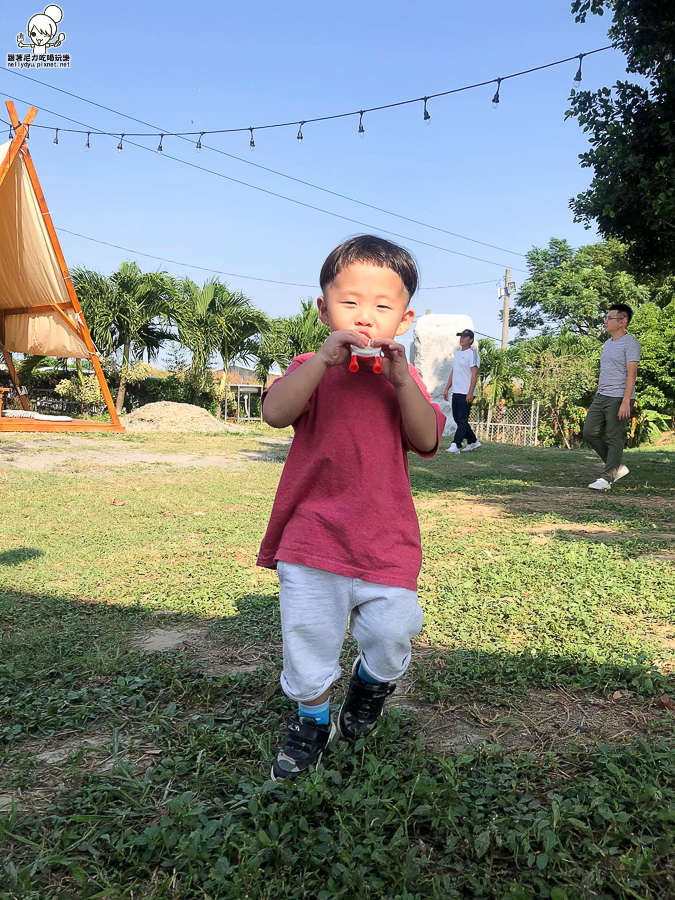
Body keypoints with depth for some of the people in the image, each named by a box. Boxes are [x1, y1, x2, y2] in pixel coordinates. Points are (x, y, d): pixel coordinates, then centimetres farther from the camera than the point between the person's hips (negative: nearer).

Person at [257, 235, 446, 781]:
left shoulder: (404, 379, 7)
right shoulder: (312, 369, 1)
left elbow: (427, 441, -9)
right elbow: (275, 412, -19)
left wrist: (400, 379, -20)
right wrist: (325, 359, -27)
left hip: (386, 539, 1)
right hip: (312, 533, -1)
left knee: (391, 637, 1)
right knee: (308, 637, 5)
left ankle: (373, 684, 37)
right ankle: (312, 719, 32)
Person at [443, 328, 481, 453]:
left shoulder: (472, 353, -8)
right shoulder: (457, 353, 19)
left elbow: (474, 374, -15)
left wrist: (470, 392, -22)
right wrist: (447, 388, 16)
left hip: (466, 393, -9)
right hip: (456, 392, 9)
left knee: (462, 419, -9)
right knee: (457, 418, 12)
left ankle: (455, 445, -12)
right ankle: (473, 442, 23)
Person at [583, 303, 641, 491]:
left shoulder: (630, 343, -8)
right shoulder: (608, 343, 19)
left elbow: (631, 374, -16)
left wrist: (625, 402, -22)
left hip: (619, 398, -9)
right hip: (601, 397, 9)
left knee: (614, 439, -5)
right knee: (590, 433, 4)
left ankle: (607, 478, 0)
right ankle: (618, 467, 16)